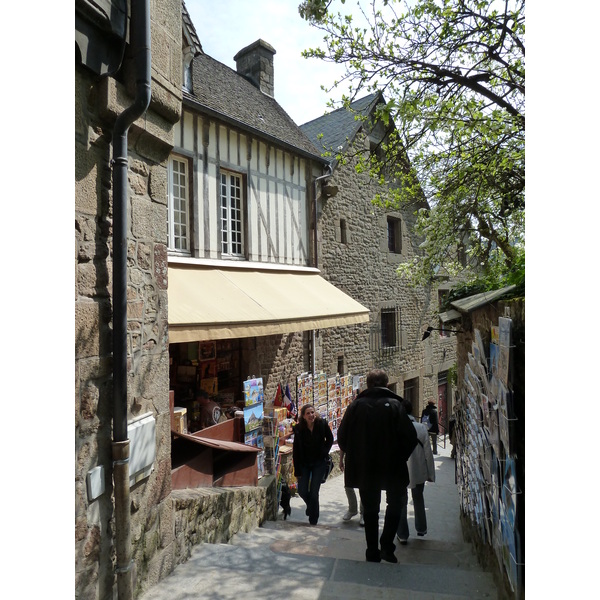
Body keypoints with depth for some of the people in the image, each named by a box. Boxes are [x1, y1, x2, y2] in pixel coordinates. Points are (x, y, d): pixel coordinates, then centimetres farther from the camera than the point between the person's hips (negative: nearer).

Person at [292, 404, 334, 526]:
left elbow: (330, 439, 4)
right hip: (304, 463, 1)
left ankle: (313, 520, 19)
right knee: (302, 491, 4)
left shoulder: (322, 424, -15)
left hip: (319, 462, -1)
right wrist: (297, 471, -9)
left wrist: (324, 452, -8)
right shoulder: (299, 429, -16)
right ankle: (311, 505, 39)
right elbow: (296, 450, -11)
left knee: (314, 491, -3)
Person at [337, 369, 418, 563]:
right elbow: (410, 437, -15)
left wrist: (354, 456, 10)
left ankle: (373, 553, 21)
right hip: (392, 467, -1)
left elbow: (342, 437, -4)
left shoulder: (356, 405, -6)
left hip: (364, 468, 2)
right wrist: (400, 457, 1)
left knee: (370, 510, 16)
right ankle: (386, 546, 9)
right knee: (394, 504, 21)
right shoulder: (394, 405, -11)